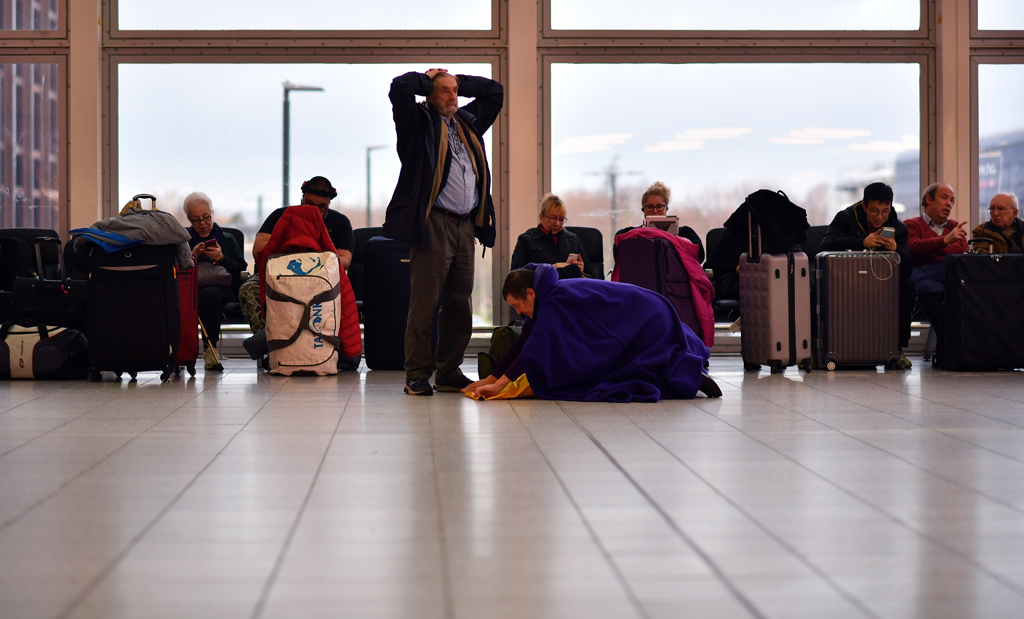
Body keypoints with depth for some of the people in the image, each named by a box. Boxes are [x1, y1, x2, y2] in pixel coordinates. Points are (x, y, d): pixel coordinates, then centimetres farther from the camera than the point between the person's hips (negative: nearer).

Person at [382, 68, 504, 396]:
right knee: (425, 302, -7)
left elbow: (495, 92, 33)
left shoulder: (468, 122, 21)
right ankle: (417, 375, -2)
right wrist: (427, 79, 6)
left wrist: (460, 81, 22)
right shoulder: (419, 122, 3)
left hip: (466, 225, 7)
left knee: (460, 304, 8)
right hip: (433, 224, -6)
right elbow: (399, 87, -12)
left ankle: (449, 373, 16)